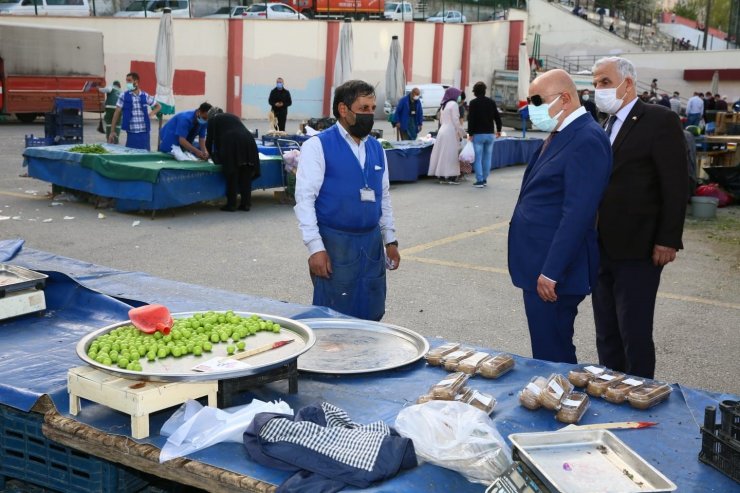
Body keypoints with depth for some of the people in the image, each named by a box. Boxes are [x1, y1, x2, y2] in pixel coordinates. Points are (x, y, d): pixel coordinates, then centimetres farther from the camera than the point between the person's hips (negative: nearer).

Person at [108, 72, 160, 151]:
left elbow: (158, 106, 20)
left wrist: (151, 114, 2)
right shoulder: (123, 96, 1)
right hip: (131, 133, -2)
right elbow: (117, 113, 2)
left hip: (144, 132, 2)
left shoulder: (145, 96, 6)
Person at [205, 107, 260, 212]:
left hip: (232, 143, -4)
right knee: (245, 176, 8)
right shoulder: (233, 116, 34)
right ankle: (245, 204, 10)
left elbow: (210, 139, 19)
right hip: (248, 140, 4)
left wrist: (211, 153, 39)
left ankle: (231, 204, 4)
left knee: (231, 176, 3)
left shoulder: (213, 119, 20)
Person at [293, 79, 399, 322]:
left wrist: (390, 240, 14)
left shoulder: (376, 148, 11)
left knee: (371, 319, 11)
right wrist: (315, 247, -17)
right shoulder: (318, 146, -8)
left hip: (372, 242, 6)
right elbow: (304, 198, -12)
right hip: (335, 244, -6)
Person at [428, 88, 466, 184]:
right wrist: (462, 133, -6)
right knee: (452, 155, -6)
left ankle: (442, 177, 9)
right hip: (451, 132, -8)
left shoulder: (444, 105, 18)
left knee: (443, 155, 7)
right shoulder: (454, 104, -8)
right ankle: (451, 177, -7)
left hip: (442, 131, 8)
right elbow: (456, 121, -13)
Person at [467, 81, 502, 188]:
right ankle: (485, 179, 15)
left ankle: (479, 180, -6)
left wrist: (470, 133, -6)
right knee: (487, 157, 11)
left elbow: (471, 119, -10)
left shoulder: (473, 103, -6)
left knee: (478, 158, -1)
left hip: (478, 134, -4)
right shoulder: (491, 102, 7)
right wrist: (499, 130, 25)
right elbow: (497, 117, 12)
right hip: (490, 134, 4)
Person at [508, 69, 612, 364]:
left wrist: (551, 273, -23)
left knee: (552, 356, 0)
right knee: (546, 352, 18)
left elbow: (577, 214, -23)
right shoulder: (560, 135, 14)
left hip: (554, 273, -9)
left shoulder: (587, 140, -17)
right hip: (537, 264, 10)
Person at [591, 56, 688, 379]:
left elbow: (676, 186, -12)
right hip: (603, 249, 7)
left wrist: (668, 241, -15)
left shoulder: (660, 120, -8)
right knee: (606, 335, 15)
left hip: (638, 250, -7)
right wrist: (592, 240, 10)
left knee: (635, 335, 0)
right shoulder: (604, 126, 14)